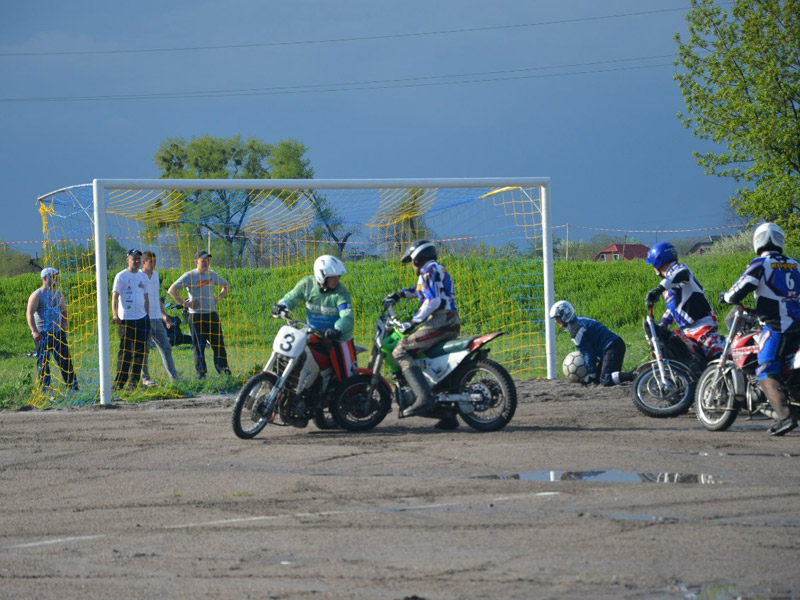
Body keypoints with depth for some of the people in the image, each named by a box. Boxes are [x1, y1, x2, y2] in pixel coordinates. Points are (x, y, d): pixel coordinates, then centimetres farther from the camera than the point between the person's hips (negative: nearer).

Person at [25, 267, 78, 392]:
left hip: (58, 332, 6)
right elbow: (29, 313, -12)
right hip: (43, 334, -6)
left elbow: (64, 311, 26)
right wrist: (35, 331, -21)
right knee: (43, 360, -4)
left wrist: (64, 325, 10)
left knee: (65, 358, 4)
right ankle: (44, 387, 1)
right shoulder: (37, 295, -6)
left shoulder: (58, 294, 14)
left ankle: (72, 384, 9)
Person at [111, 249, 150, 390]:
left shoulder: (143, 276, 14)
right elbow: (115, 295, -12)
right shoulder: (121, 276, -4)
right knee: (125, 352, -7)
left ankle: (134, 382, 13)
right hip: (126, 320, -6)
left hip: (141, 319, 6)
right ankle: (119, 382, -4)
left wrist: (147, 317, 18)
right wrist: (115, 314, -25)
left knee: (140, 352, 6)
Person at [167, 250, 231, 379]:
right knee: (198, 344, -2)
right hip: (196, 315, -4)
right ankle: (201, 371, 3)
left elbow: (226, 286, 27)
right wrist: (184, 303, -13)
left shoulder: (212, 275, 10)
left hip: (212, 314, 4)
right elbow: (171, 290, -10)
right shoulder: (189, 276, -5)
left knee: (218, 341, 2)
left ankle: (222, 366, 9)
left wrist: (218, 298, 11)